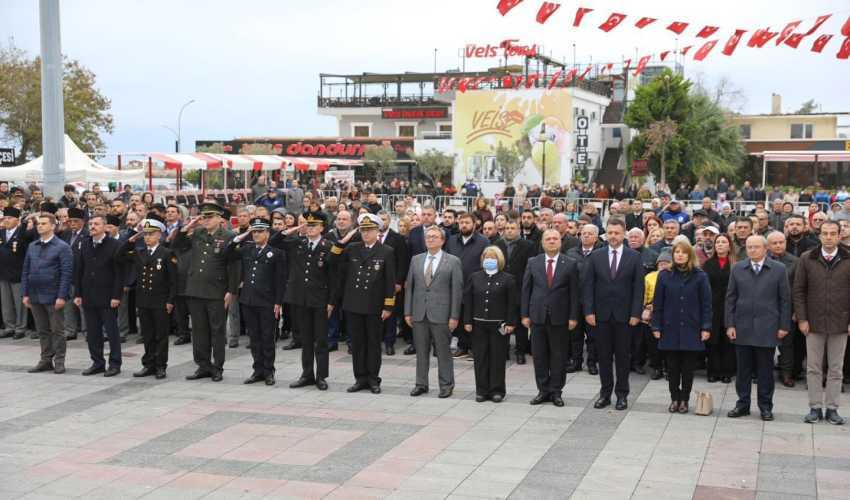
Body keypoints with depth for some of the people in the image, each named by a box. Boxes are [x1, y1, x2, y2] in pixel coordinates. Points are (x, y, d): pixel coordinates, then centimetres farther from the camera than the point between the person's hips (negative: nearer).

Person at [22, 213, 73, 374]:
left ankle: (59, 361, 9)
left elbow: (67, 273, -11)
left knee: (57, 330, 2)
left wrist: (62, 296, -17)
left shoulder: (62, 247, -6)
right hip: (35, 296, 5)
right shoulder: (32, 247, 11)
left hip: (53, 297, -5)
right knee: (42, 331, 11)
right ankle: (46, 360, 18)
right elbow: (25, 271, 13)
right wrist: (25, 294, 6)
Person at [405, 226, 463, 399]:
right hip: (419, 313, 4)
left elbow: (457, 290, -4)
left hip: (441, 314, -4)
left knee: (443, 351, 3)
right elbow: (409, 286, 11)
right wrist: (408, 312, 5)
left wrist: (454, 316, -9)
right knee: (421, 351, 9)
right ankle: (421, 384, 19)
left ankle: (446, 385, 14)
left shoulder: (453, 261, -1)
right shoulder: (416, 260, 11)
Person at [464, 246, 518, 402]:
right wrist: (467, 321, 2)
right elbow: (468, 300, 8)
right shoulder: (475, 278, 8)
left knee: (498, 358, 2)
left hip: (499, 325, -3)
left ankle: (497, 390, 11)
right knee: (480, 358, 5)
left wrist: (510, 323, -9)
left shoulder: (507, 279, 0)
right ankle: (482, 390, 13)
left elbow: (512, 303, -3)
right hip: (479, 325, 3)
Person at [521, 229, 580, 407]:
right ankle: (543, 390, 15)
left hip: (559, 317, -2)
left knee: (558, 356, 4)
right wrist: (524, 314, 1)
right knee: (539, 355, 6)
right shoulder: (533, 263, 5)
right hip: (537, 316, 2)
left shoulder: (570, 264, 0)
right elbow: (526, 290, 6)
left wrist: (573, 317, -5)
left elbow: (574, 292, -1)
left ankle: (556, 392, 14)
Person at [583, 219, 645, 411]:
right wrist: (588, 311, -6)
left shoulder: (634, 257, 0)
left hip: (624, 315, -1)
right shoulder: (595, 256, 3)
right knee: (604, 356, 7)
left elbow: (638, 287, -2)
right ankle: (605, 393, 16)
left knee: (623, 356, 6)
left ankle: (622, 394, 16)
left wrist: (636, 313, -8)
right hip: (601, 315, 1)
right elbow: (588, 285, 1)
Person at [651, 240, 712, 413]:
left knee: (688, 368, 6)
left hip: (691, 330, -1)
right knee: (672, 368, 6)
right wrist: (656, 326, 0)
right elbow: (657, 303, 5)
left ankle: (684, 400, 19)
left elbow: (706, 304, -1)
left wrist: (706, 327, -7)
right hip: (670, 329, 1)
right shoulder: (664, 276, 3)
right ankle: (674, 398, 19)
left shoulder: (699, 276, -1)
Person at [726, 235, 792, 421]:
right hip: (742, 327, 2)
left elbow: (785, 299, 2)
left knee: (765, 369, 6)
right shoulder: (737, 269, 6)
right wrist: (730, 324, 0)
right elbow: (730, 298, 7)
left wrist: (784, 326, -2)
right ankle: (742, 404, 17)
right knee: (743, 369, 7)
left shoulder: (778, 269, 1)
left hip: (767, 328, -2)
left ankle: (765, 406, 16)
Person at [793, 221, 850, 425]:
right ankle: (815, 408, 13)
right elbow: (798, 291, 2)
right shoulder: (807, 259, 0)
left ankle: (832, 409, 16)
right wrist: (802, 319, -4)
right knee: (813, 368, 5)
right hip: (814, 323, 0)